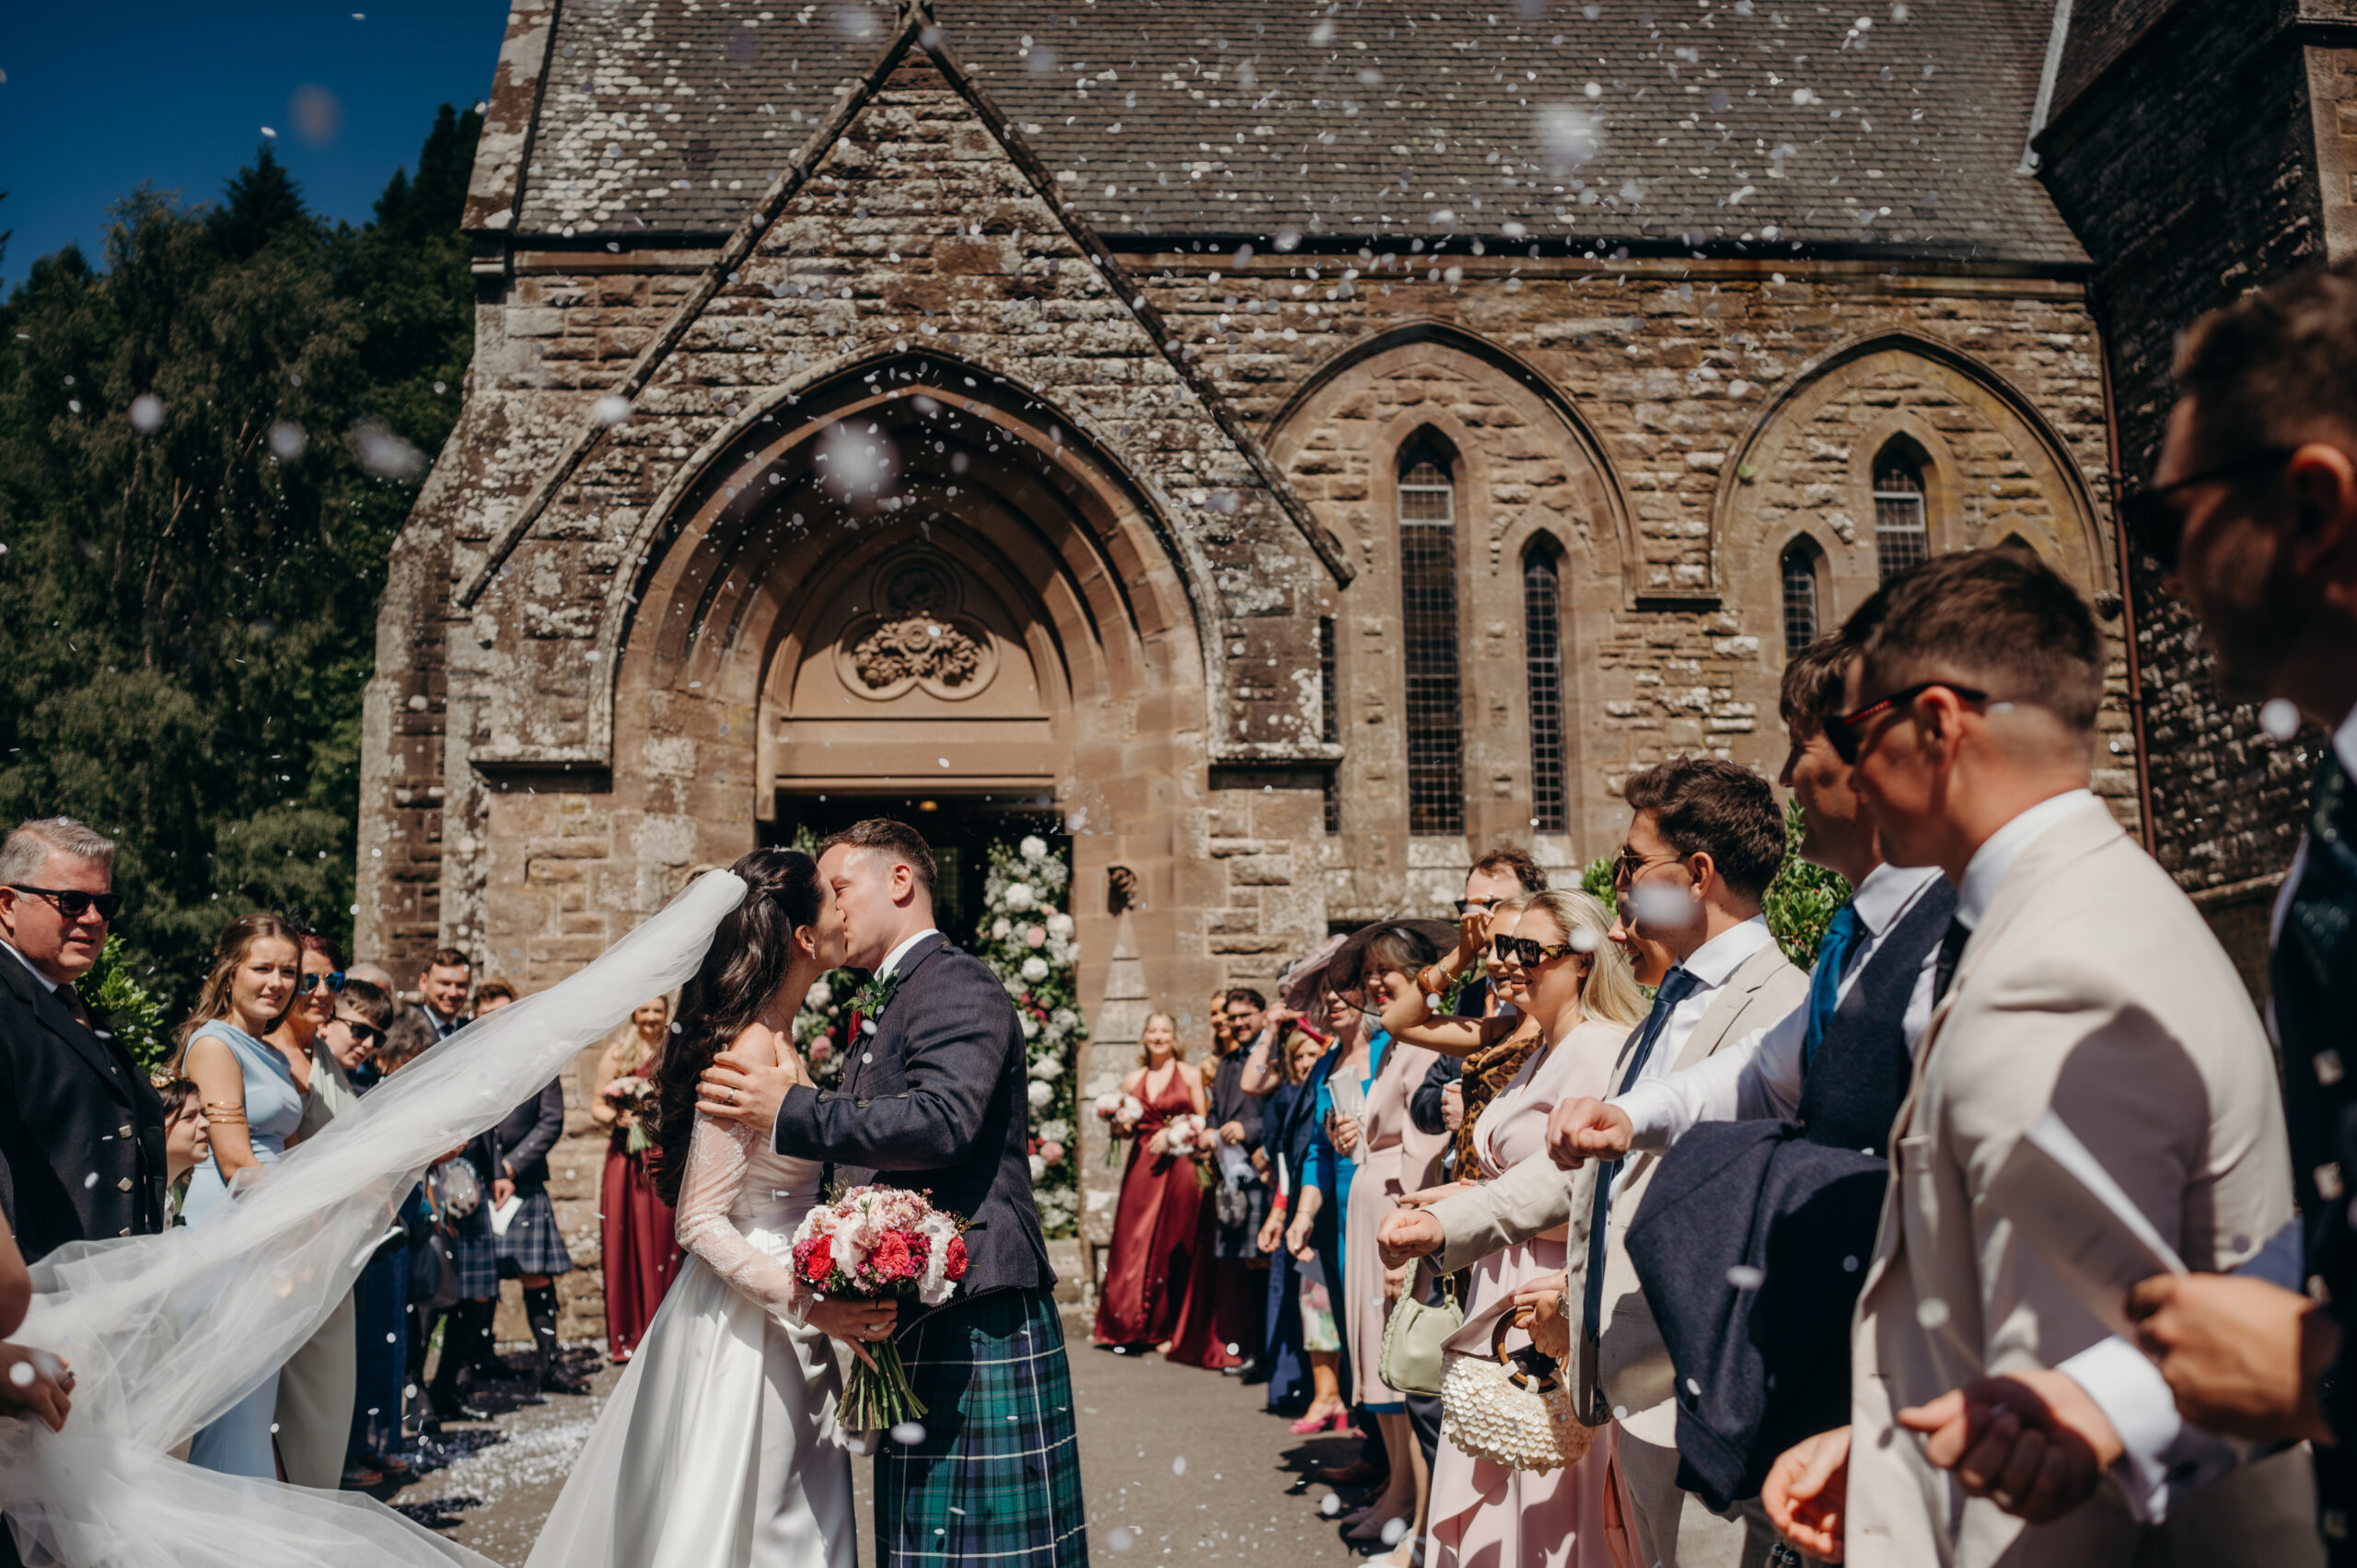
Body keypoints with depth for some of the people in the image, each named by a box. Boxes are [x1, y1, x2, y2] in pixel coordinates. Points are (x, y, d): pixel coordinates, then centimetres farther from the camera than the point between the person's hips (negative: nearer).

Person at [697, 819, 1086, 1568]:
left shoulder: (956, 982, -9)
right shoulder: (896, 1003, 22)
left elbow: (943, 1119, -25)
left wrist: (791, 1111, -21)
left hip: (975, 1328, -10)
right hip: (924, 1328, 10)